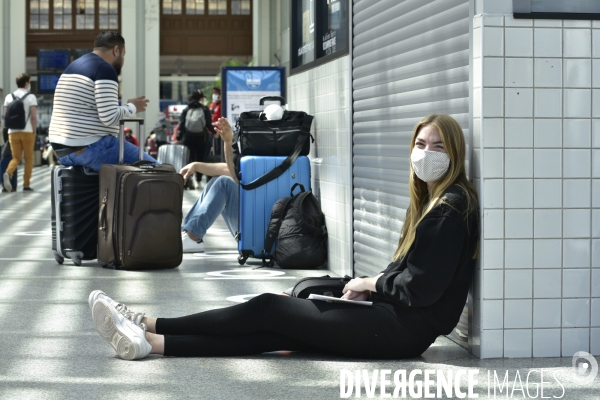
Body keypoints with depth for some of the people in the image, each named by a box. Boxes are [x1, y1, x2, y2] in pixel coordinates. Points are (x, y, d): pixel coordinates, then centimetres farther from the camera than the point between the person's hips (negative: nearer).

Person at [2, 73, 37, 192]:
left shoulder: (9, 97, 9)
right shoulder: (31, 97, -3)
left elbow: (5, 116, 8)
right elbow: (34, 116, -9)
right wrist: (34, 132, -1)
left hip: (13, 132, 3)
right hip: (27, 132, -3)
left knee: (16, 158, 8)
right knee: (28, 159, 7)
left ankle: (8, 173, -22)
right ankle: (26, 185, 6)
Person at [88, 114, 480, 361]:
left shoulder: (451, 208, -12)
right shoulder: (432, 200, 18)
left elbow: (422, 288, -19)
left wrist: (373, 282, -3)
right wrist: (370, 284, 2)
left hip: (408, 328, -8)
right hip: (396, 319, 8)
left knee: (267, 308, -9)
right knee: (269, 331, -4)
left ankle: (149, 326, -5)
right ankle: (149, 342, -9)